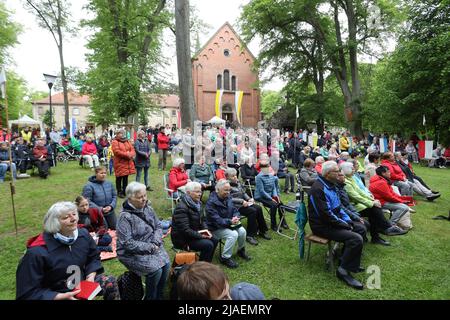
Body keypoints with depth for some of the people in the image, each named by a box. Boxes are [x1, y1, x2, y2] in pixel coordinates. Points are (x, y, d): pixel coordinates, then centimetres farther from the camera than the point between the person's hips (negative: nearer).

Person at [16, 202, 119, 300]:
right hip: (55, 295, -5)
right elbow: (27, 293, -18)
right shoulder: (38, 252, -24)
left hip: (82, 286, 5)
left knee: (110, 282, -8)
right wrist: (62, 296, -25)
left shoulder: (83, 234, -7)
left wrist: (90, 277, -7)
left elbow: (94, 257, 10)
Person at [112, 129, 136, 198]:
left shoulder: (127, 141, 16)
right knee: (119, 178, 2)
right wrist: (127, 154, -18)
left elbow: (132, 149, 8)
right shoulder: (115, 142, -5)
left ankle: (125, 191, 21)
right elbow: (117, 151, -17)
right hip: (120, 163, -6)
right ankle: (119, 192, 13)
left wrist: (131, 155, -14)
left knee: (125, 178, 12)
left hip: (128, 163, 6)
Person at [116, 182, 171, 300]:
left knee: (166, 264, -15)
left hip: (152, 246, 6)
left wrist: (155, 243, -11)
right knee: (156, 270, -22)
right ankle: (150, 297, 6)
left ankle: (159, 296, 7)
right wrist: (149, 247, -19)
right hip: (132, 253, -6)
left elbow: (158, 226, 8)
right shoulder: (125, 217, -18)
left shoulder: (148, 209, 3)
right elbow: (127, 243, -21)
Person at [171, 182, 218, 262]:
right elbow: (185, 230, -27)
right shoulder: (181, 208, -24)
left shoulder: (196, 203, 5)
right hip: (182, 239, -9)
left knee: (214, 240, 0)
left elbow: (201, 220, 15)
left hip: (195, 233, 9)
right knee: (208, 245, -20)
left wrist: (206, 229, -5)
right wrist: (201, 236, -22)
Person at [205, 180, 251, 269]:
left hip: (229, 224, 7)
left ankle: (241, 250, 17)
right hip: (216, 228, -7)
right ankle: (225, 258, -10)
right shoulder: (211, 202, -23)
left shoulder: (228, 198, 2)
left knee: (242, 231, -13)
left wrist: (236, 217, -17)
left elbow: (235, 210, 6)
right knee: (233, 234, -27)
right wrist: (230, 221, -34)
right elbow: (216, 220, -26)